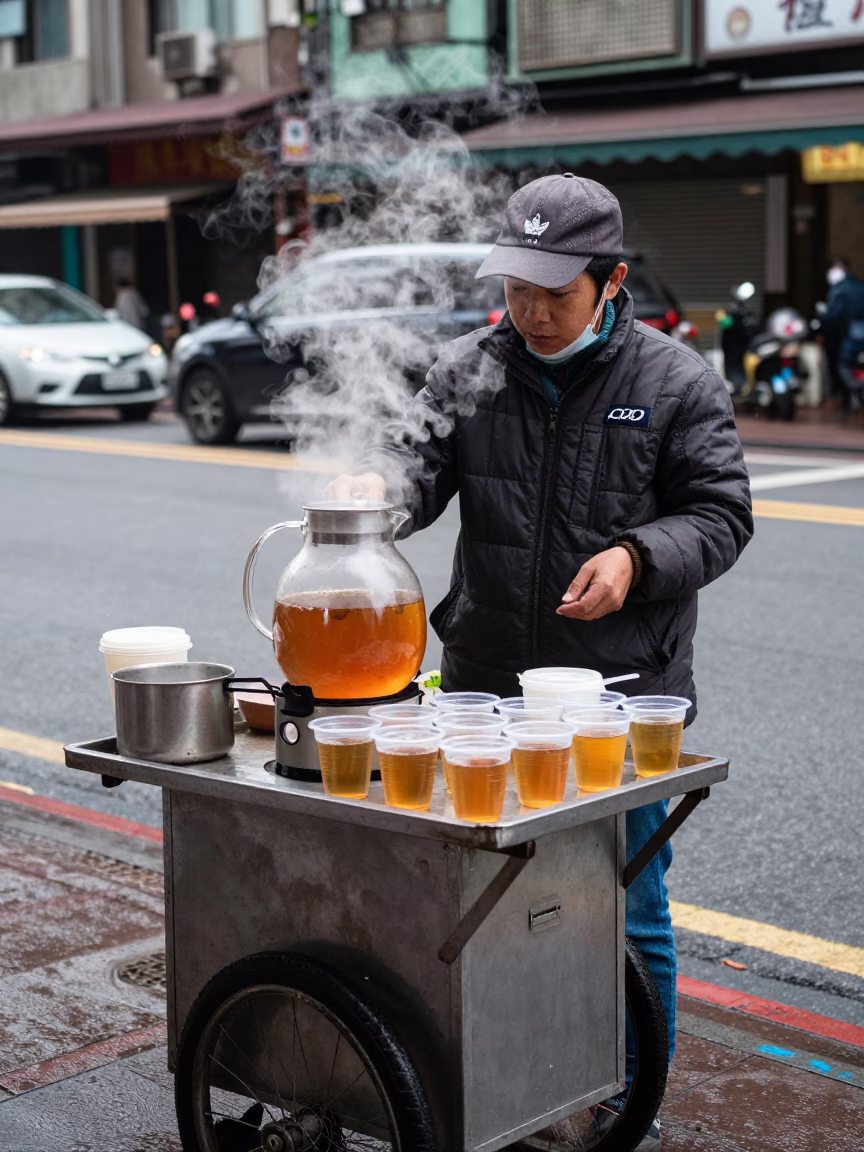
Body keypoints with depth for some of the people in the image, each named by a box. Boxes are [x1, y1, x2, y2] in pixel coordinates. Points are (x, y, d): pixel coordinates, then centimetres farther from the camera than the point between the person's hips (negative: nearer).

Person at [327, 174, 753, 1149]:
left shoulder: (675, 382, -2)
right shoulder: (469, 371, 5)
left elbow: (720, 515, -3)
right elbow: (420, 458, -3)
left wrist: (636, 557, -20)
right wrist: (375, 481, -26)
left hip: (623, 701, -3)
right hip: (483, 694, 3)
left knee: (627, 914, 8)